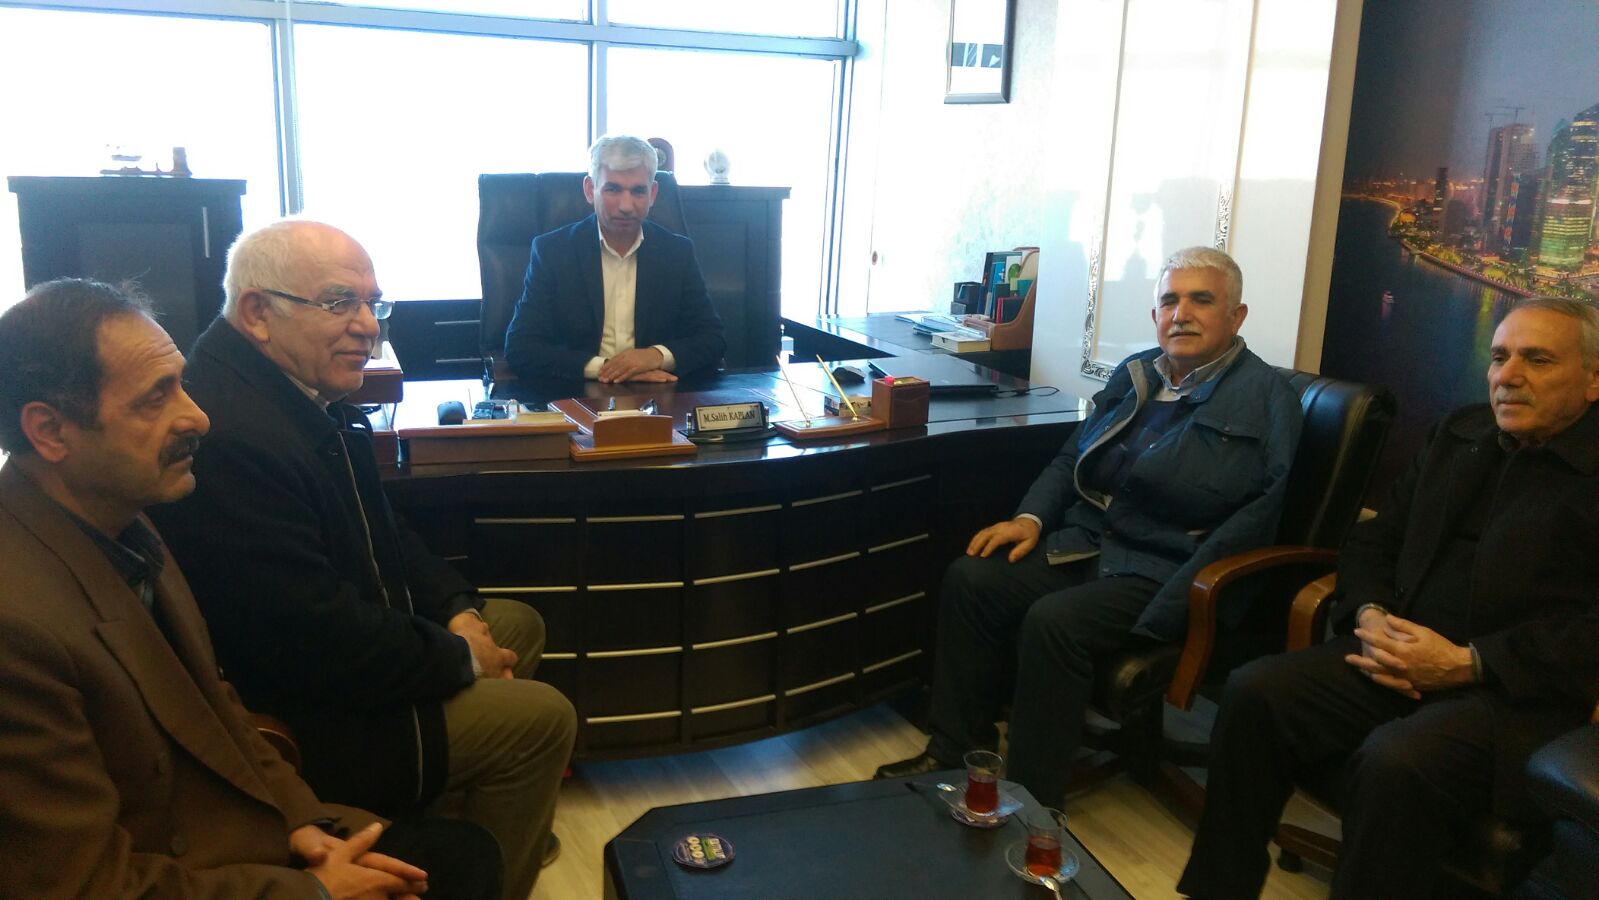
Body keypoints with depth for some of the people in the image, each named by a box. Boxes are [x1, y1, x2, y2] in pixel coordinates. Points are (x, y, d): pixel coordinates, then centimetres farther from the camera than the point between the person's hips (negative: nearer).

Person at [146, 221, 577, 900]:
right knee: (542, 718, -10)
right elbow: (323, 647, -31)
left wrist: (457, 609, -2)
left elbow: (377, 533, 12)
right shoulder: (230, 438, -32)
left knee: (519, 623, 20)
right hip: (285, 722, -11)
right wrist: (460, 658, -16)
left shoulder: (311, 396, 0)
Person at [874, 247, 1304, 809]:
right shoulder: (1134, 375, 13)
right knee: (970, 579, -12)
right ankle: (958, 752, -1)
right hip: (1087, 546, 7)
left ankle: (1031, 801, -14)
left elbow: (1254, 517, -19)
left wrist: (1156, 616, -26)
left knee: (1054, 622, -29)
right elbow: (1070, 460, 21)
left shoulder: (1266, 398, -8)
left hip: (1164, 574, -7)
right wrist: (1030, 517, 1)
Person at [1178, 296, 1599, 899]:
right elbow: (1375, 539, 18)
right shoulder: (1459, 435, 15)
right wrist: (1371, 616, -1)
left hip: (1522, 691, -6)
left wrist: (1468, 663, -18)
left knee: (1396, 761, -34)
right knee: (1253, 692, -14)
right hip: (1404, 659, 6)